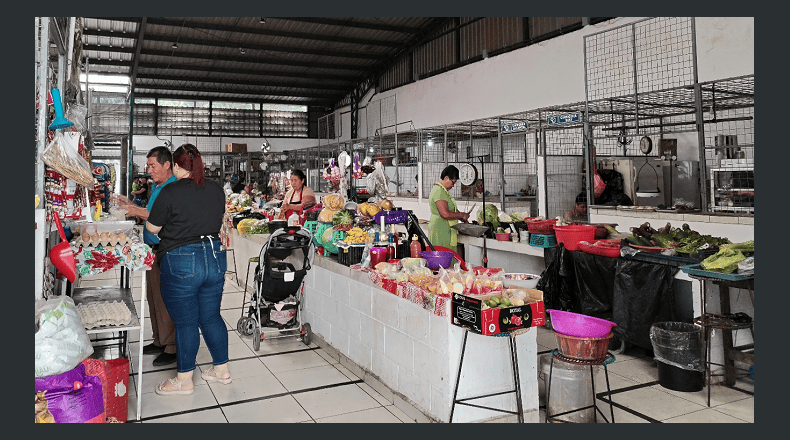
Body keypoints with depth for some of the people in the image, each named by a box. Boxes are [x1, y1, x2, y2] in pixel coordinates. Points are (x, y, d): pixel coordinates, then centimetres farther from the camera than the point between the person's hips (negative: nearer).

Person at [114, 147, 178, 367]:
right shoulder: (156, 188, 16)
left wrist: (141, 212, -20)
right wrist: (131, 206, 11)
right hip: (153, 250, 10)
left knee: (166, 301, -4)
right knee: (154, 298, 16)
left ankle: (172, 348, 7)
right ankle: (159, 341, 29)